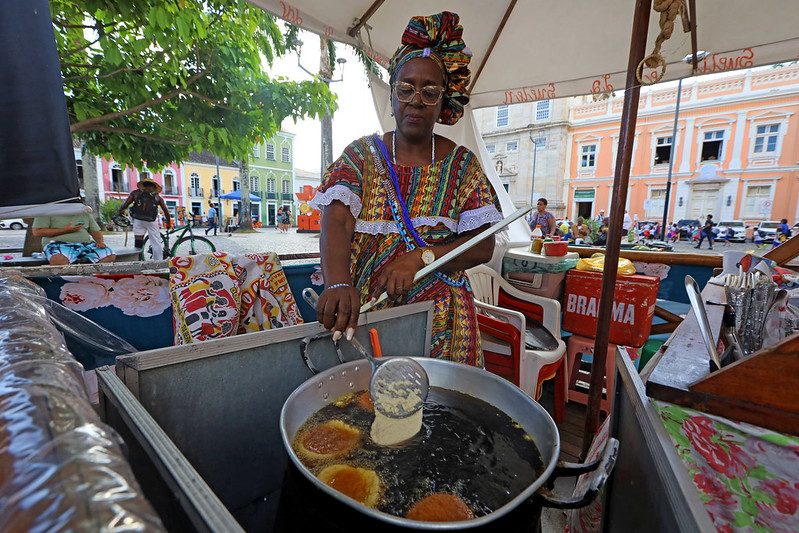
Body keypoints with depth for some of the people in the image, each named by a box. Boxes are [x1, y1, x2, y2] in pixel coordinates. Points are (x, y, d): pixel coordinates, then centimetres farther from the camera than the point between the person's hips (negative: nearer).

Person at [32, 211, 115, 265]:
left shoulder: (84, 213, 21)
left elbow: (96, 231, 22)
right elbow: (36, 232, -1)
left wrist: (100, 241, -2)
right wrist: (65, 230, -8)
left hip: (86, 244, 4)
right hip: (60, 244, -4)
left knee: (110, 256, -23)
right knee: (58, 259, -41)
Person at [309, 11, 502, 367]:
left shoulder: (462, 164, 4)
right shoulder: (361, 154, 2)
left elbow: (483, 246, -3)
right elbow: (336, 224, -13)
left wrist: (419, 258, -18)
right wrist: (338, 284, -32)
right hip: (365, 314, 0)